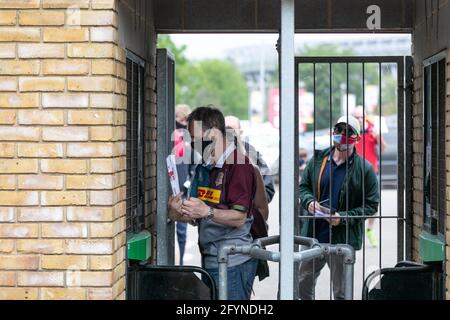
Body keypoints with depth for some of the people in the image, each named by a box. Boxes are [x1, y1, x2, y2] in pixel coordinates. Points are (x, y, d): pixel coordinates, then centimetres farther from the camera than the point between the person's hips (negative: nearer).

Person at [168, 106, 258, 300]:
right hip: (209, 261, 8)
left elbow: (239, 217, -17)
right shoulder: (203, 169, 17)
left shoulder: (239, 166, -10)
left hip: (233, 264, -8)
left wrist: (207, 212, -30)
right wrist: (178, 214, -3)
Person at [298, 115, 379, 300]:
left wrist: (343, 217, -18)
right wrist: (309, 202, -8)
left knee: (341, 292, 6)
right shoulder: (318, 160, 4)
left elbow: (371, 205, -6)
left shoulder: (364, 169, -7)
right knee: (303, 285, 15)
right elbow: (303, 186, 15)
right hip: (313, 236, 4)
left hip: (343, 239, -4)